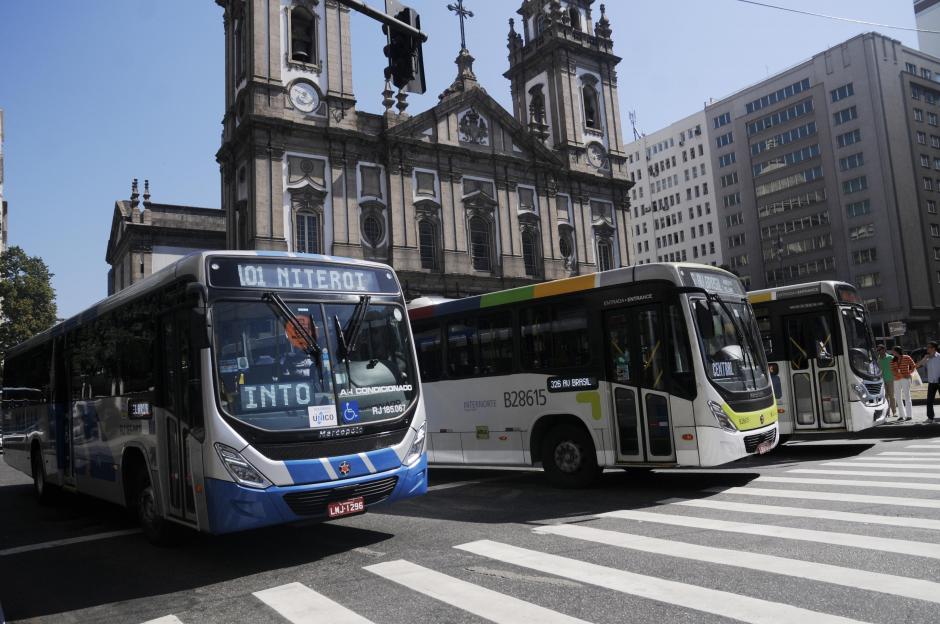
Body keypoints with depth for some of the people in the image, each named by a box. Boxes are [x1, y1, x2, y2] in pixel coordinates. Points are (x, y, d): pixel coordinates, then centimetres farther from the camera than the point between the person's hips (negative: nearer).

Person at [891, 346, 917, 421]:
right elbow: (892, 371, -2)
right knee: (898, 398, 4)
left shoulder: (907, 358, 1)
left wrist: (909, 373, -6)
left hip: (906, 379, -4)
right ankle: (901, 415, 11)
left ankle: (909, 415, -3)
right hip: (896, 380, 4)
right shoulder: (893, 361, 8)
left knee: (906, 396, -6)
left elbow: (914, 366, 7)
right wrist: (902, 375, -16)